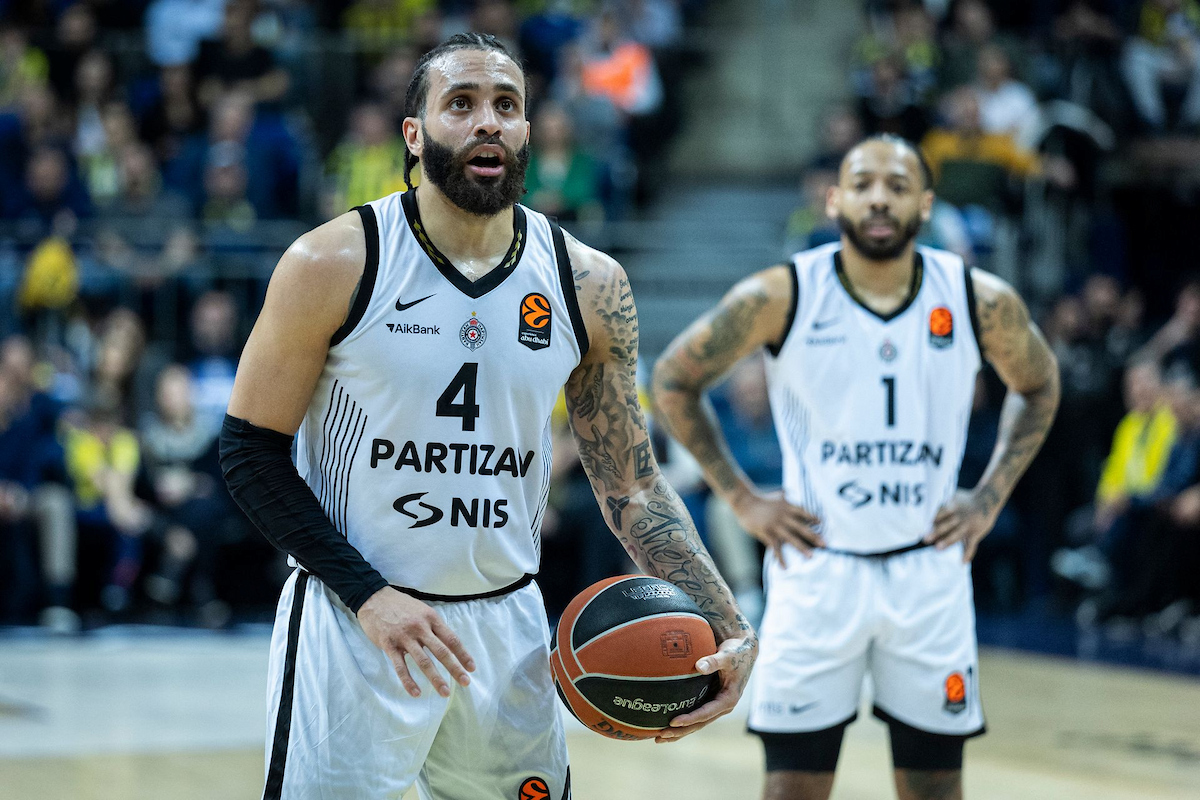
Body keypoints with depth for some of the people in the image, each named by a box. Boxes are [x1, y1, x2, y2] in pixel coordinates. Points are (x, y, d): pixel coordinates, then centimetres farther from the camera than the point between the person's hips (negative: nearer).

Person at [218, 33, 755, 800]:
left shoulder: (591, 287, 0)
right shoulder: (333, 266, -10)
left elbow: (632, 485, 4)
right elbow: (252, 449, -6)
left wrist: (726, 623, -8)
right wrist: (369, 593, -15)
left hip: (506, 628, 3)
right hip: (353, 621, -3)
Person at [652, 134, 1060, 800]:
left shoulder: (980, 301, -4)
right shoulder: (781, 296, -10)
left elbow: (1037, 385, 16)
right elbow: (674, 379, 2)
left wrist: (989, 498, 6)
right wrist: (740, 498, -1)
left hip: (929, 571, 2)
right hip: (816, 567, -2)